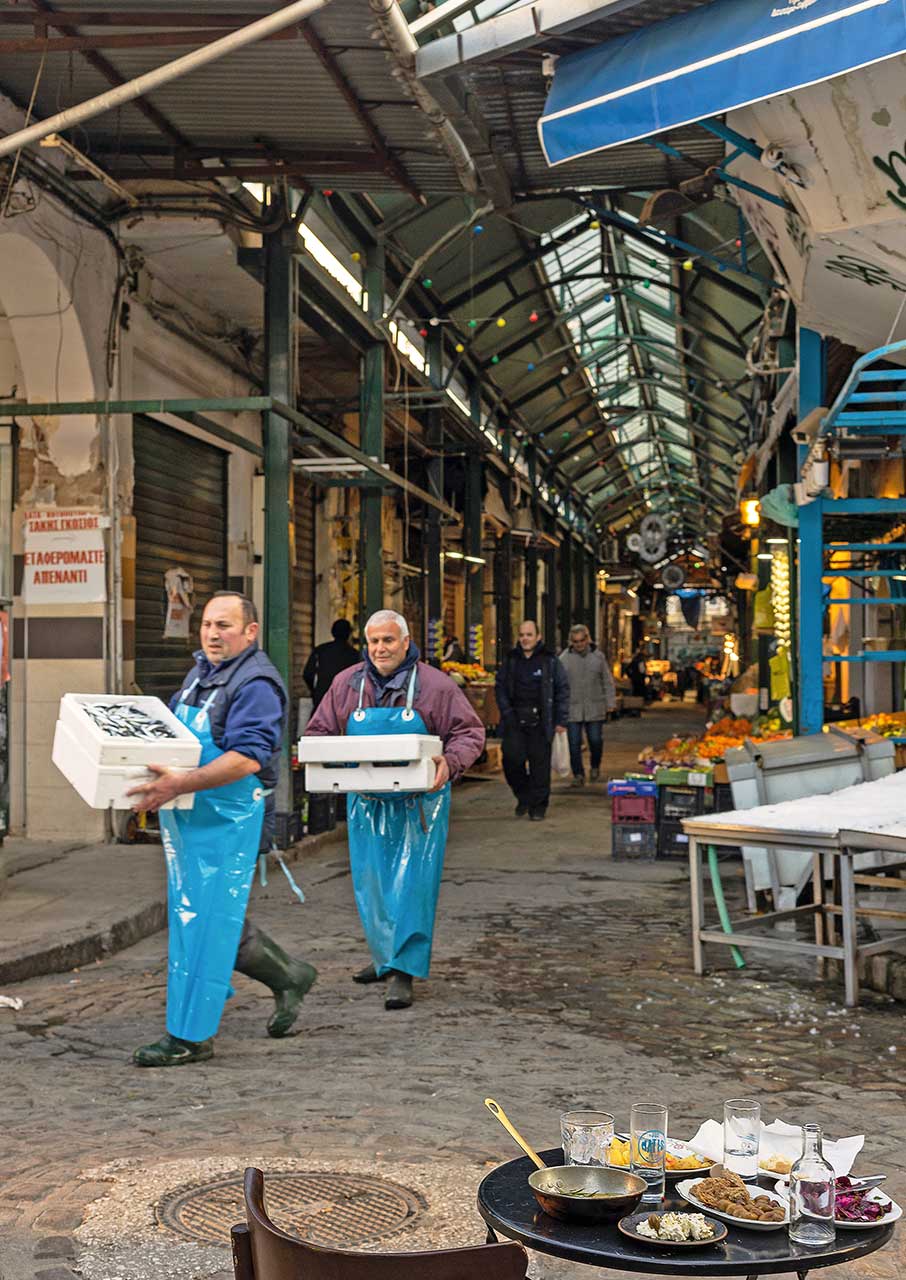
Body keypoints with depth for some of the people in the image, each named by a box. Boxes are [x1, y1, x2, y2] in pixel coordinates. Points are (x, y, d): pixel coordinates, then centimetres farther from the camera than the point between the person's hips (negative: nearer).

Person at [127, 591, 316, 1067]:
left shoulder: (256, 684, -15)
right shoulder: (201, 671, 15)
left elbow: (248, 758, -26)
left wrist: (181, 783, -34)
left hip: (229, 820, -10)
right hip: (188, 816, 10)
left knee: (206, 921, -5)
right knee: (204, 916, 16)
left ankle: (189, 1035, 4)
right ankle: (288, 977, 34)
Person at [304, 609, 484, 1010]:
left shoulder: (434, 685, -5)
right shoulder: (346, 684, 6)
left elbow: (470, 732, -4)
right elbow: (319, 732, 11)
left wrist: (450, 762, -24)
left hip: (418, 804, -4)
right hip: (366, 803, 4)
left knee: (412, 884, -7)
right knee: (370, 883, 11)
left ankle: (402, 970, -3)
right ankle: (384, 955, 29)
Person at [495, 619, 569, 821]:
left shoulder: (549, 660, 3)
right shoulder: (510, 660, 10)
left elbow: (563, 690, 4)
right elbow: (500, 687, 14)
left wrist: (560, 720, -2)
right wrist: (506, 713, 0)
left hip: (540, 720, -2)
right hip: (515, 719, 2)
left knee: (540, 763, -1)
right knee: (512, 759, -7)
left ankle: (538, 806, 11)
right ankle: (523, 796, 17)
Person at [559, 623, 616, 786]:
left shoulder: (598, 656, 5)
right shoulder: (564, 658, 1)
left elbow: (607, 682, 10)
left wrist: (610, 703, 4)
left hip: (594, 709, 1)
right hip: (572, 710, -1)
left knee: (596, 741, 2)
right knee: (574, 744, -2)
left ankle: (595, 766, 30)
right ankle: (578, 775, 10)